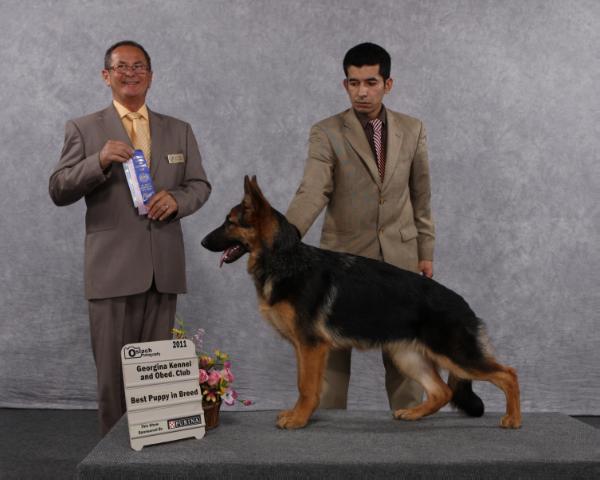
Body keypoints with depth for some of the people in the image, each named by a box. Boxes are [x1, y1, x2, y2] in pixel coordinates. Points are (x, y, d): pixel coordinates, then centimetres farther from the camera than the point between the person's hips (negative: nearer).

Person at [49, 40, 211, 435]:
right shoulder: (84, 129, 4)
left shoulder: (179, 130, 14)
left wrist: (177, 199, -9)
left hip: (163, 267, 3)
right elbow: (59, 191, -1)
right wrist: (99, 160, -18)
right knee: (114, 370, 2)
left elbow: (200, 185, 13)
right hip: (112, 266, -3)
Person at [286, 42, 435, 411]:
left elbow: (421, 196, 11)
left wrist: (426, 252, 10)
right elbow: (312, 193, -19)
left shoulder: (412, 130, 5)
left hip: (399, 256, 2)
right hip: (343, 256, -2)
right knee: (332, 350, 3)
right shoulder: (326, 133, -6)